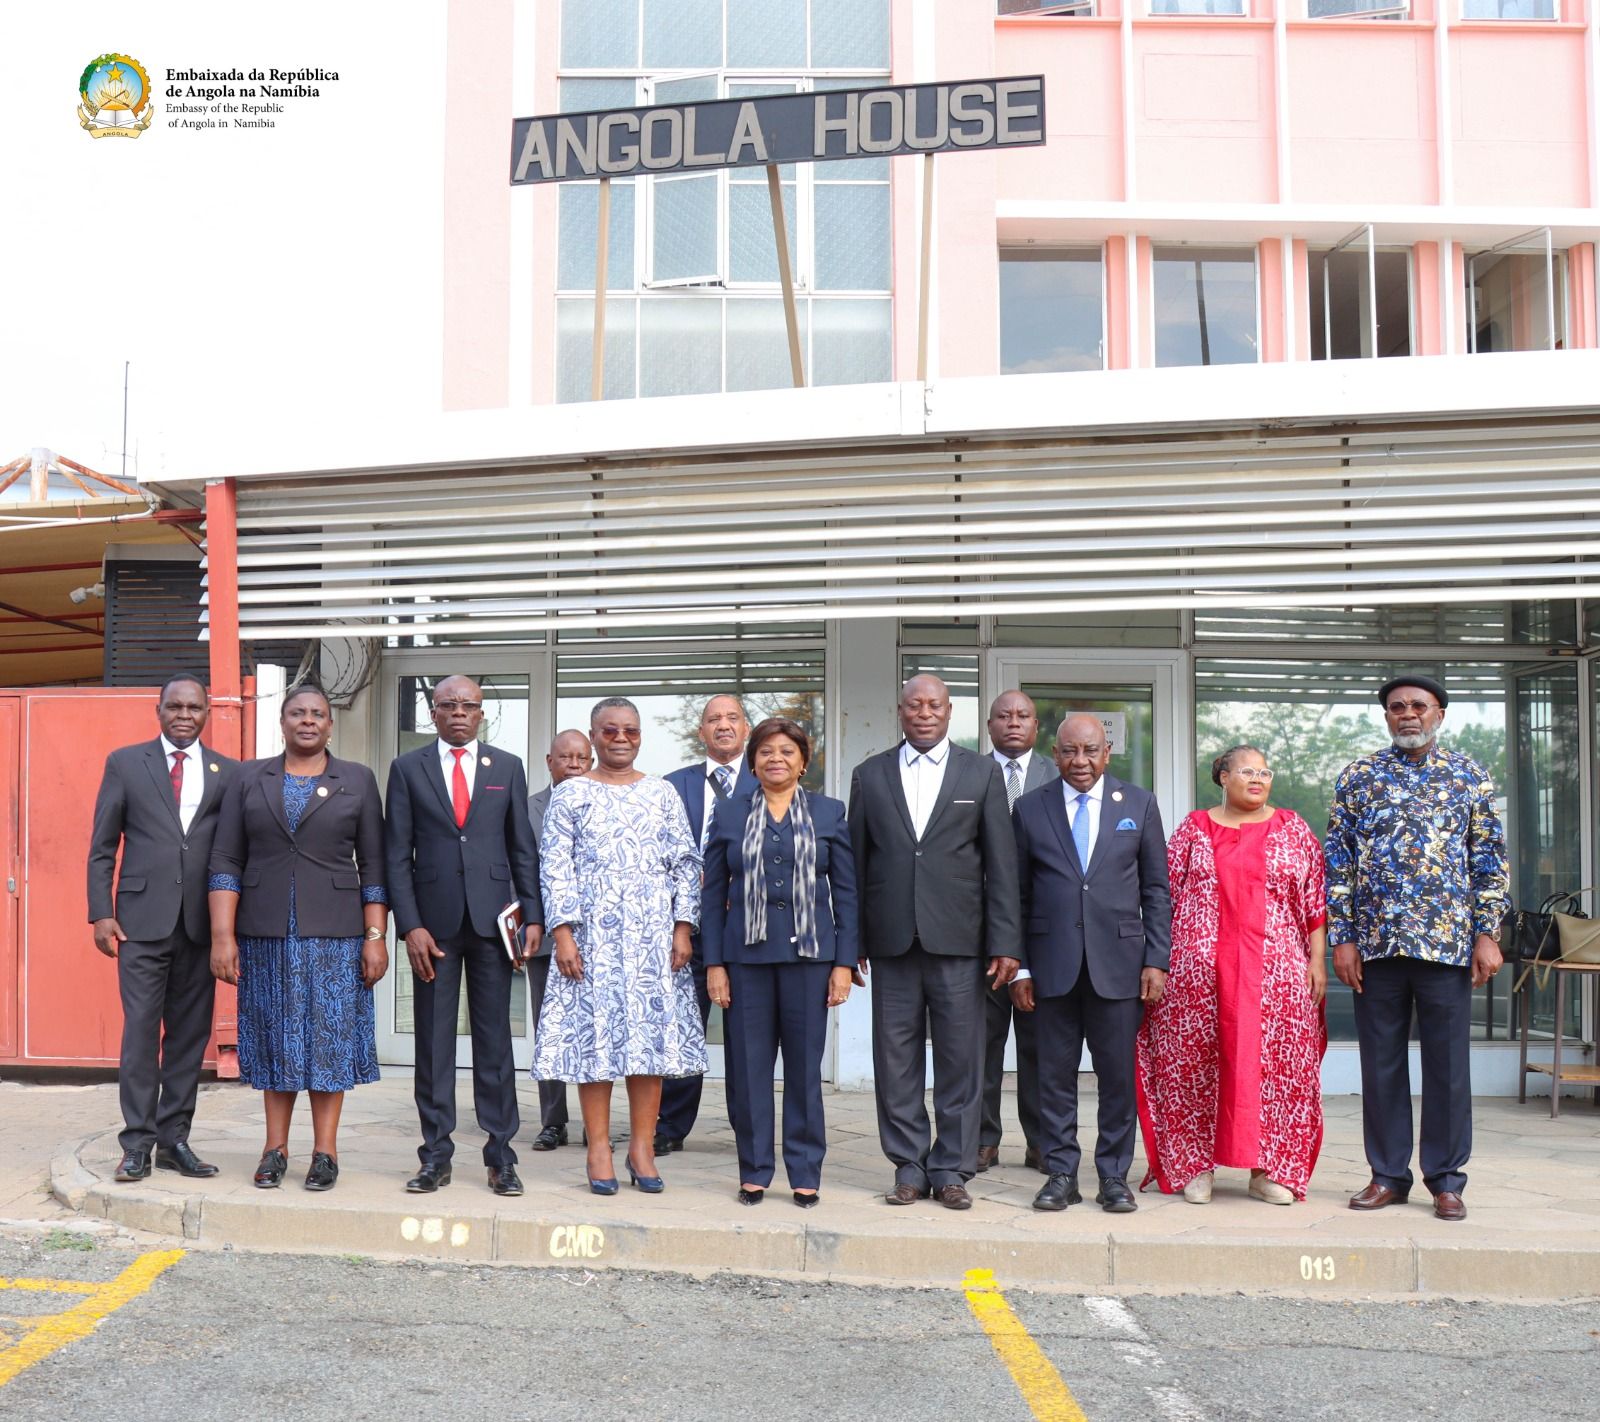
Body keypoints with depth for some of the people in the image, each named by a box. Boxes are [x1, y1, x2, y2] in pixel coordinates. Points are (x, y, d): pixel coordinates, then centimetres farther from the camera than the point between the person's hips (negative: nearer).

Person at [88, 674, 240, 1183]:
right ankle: (137, 1143, 3)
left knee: (190, 1034, 6)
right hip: (142, 920, -2)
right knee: (140, 1031, -3)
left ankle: (174, 1139, 15)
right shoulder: (125, 763, 6)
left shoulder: (228, 773, 9)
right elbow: (102, 846, 5)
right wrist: (100, 912, -3)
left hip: (201, 924, 2)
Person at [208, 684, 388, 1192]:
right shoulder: (249, 779, 7)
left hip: (333, 933, -1)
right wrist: (222, 936, -5)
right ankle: (275, 1148, 15)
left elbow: (373, 865, 2)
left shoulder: (357, 780, 5)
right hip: (266, 933, 1)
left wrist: (376, 936, -5)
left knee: (330, 1035, 1)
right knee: (275, 1037, 7)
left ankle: (324, 1151, 8)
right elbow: (226, 861, 3)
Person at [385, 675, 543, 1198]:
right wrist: (410, 925, -7)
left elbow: (523, 849, 9)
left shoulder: (507, 768, 9)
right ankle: (436, 1156, 12)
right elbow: (397, 855, 2)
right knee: (433, 1042, 4)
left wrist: (533, 917, 0)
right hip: (433, 921, 0)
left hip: (492, 919, 1)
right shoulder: (407, 769, 6)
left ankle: (500, 1155, 10)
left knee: (494, 1039, 4)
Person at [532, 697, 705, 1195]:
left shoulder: (663, 794, 9)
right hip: (593, 933, -2)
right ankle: (598, 1150, 6)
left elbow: (686, 864, 8)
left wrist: (683, 929, -2)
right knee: (594, 1032, -1)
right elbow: (555, 868, 0)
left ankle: (642, 1147, 9)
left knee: (651, 1031, 1)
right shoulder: (570, 795, 4)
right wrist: (562, 933, -9)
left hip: (653, 934, 2)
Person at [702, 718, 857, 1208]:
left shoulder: (829, 814, 8)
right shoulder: (729, 814, 8)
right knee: (750, 1065, 2)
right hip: (747, 955, 1)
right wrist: (714, 963, 0)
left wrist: (844, 962, -1)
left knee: (805, 1065, 3)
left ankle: (805, 1173, 14)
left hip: (809, 954, 0)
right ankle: (754, 1171, 14)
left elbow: (846, 891, 6)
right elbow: (712, 893, 7)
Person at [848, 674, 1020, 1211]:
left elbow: (1001, 862, 3)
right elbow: (857, 861, 10)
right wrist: (851, 942, 4)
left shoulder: (981, 772, 7)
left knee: (960, 1060, 2)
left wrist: (1005, 943, -4)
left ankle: (951, 1169, 12)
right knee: (896, 1060, 5)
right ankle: (909, 1167, 15)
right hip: (891, 941, 1)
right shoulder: (870, 775, 10)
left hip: (958, 941, -1)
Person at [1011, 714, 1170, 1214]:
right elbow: (1017, 895, 7)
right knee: (1055, 1074, 5)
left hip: (1118, 962, 0)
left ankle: (1114, 1176, 15)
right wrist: (1019, 967, 1)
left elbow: (1156, 888, 7)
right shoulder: (1030, 809, 6)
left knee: (1118, 1075, 3)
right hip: (1053, 963, 0)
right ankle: (1061, 1173, 16)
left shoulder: (1138, 804, 7)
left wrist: (1156, 961, -1)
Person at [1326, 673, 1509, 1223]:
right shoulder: (1358, 777, 6)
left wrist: (1487, 934, -3)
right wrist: (1342, 939, -1)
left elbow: (1490, 860, 5)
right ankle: (1388, 1175, 18)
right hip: (1375, 943, 1)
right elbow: (1337, 862, 5)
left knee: (1448, 1063, 3)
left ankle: (1445, 1179, 14)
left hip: (1447, 943, -1)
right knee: (1381, 1062, 7)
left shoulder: (1469, 776, 6)